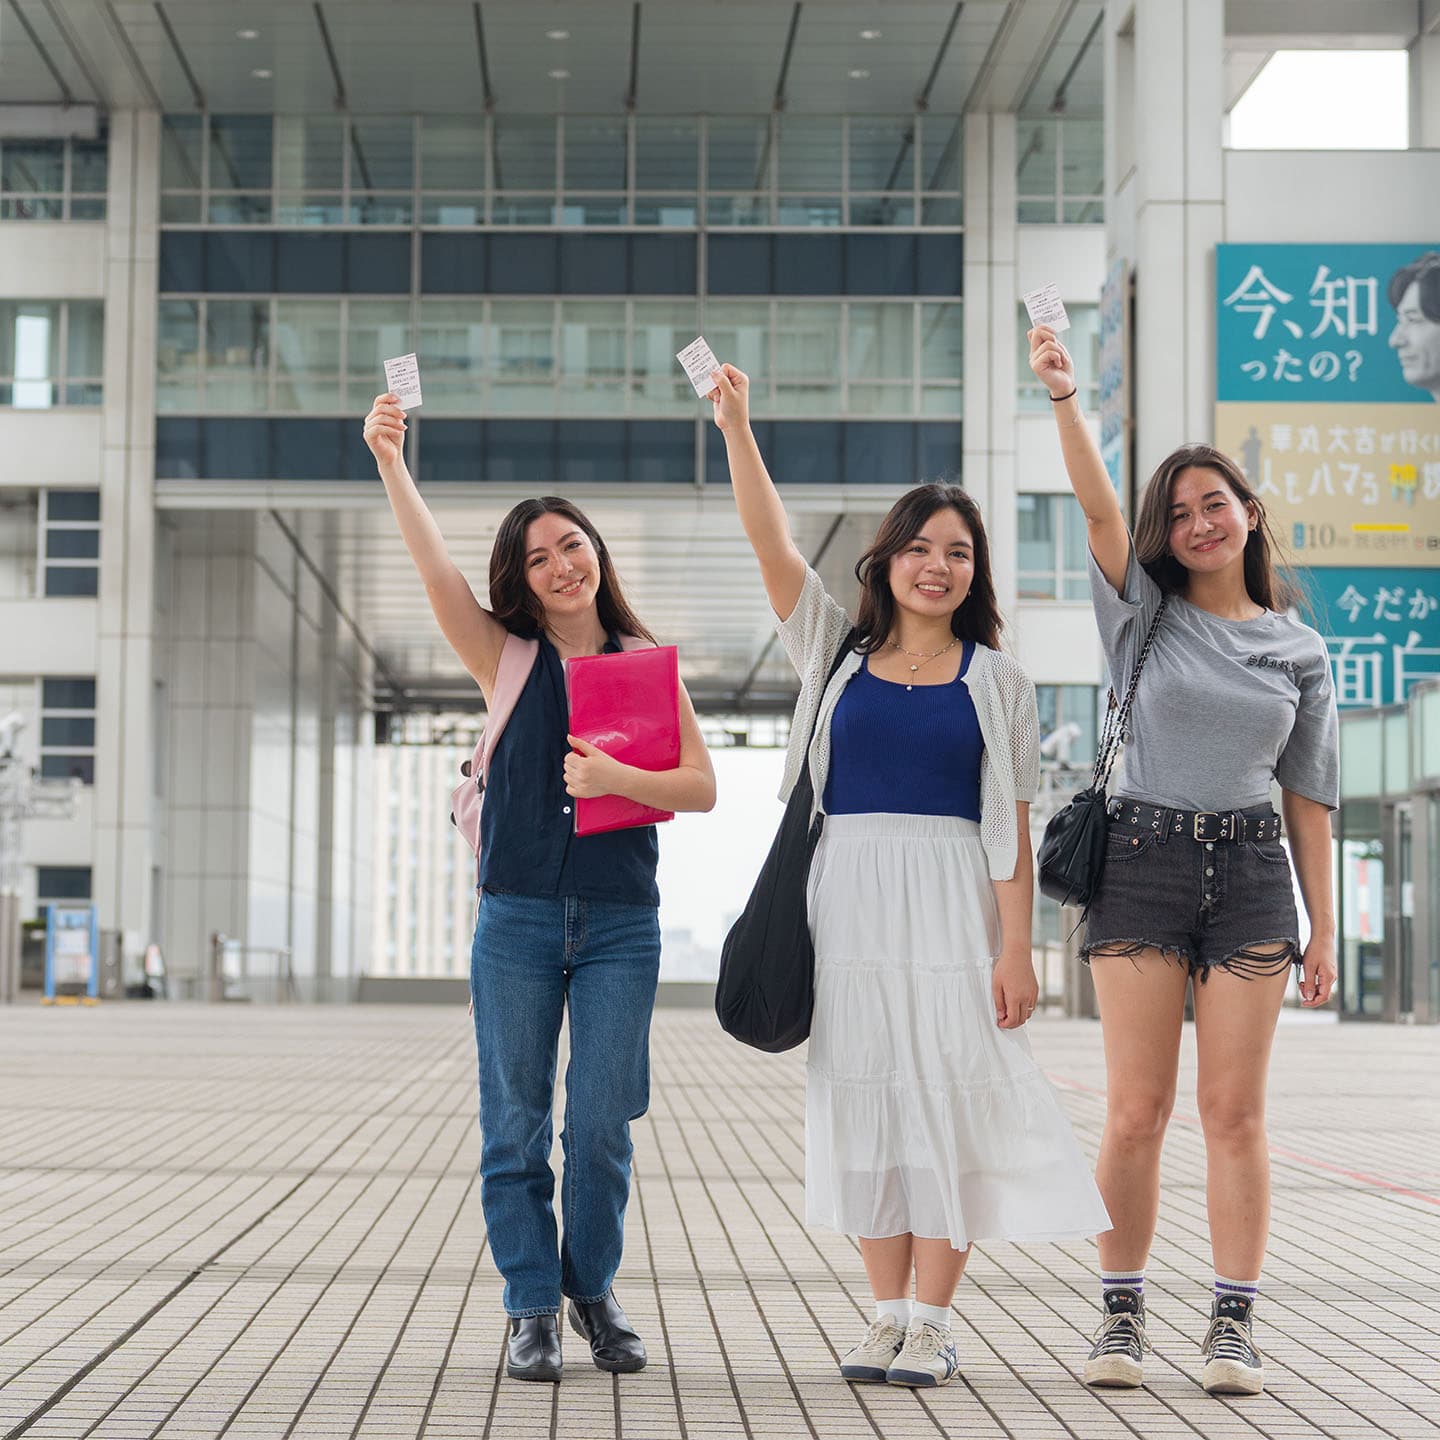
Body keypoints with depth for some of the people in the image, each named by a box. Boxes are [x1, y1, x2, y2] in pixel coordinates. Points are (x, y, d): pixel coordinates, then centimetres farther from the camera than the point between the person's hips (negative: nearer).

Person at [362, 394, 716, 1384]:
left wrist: (616, 777, -15)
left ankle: (593, 1287, 20)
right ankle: (533, 1305, 14)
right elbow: (436, 570, -9)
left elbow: (702, 786, 2)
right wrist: (390, 465, -21)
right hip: (518, 918, 0)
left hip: (620, 923, 0)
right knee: (517, 1122, 3)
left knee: (602, 1126, 0)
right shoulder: (508, 659, 6)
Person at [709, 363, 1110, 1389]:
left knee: (947, 1092, -5)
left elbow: (1011, 826, 0)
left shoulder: (996, 680, 5)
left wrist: (1016, 946, -8)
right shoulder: (838, 653, 10)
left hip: (951, 900, -2)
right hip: (848, 897, 2)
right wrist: (738, 430, -11)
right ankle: (889, 1315, 11)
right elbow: (771, 544, 0)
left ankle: (933, 1322, 1)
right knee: (863, 1095, 3)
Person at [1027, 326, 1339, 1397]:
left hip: (1251, 871, 1)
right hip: (1143, 861, -1)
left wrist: (1324, 928, 7)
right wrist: (1063, 394, -23)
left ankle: (1235, 1322, 5)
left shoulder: (1299, 651, 10)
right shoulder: (1145, 617, 6)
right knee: (1137, 1110, -3)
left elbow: (1309, 796, 11)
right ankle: (1122, 1314, 7)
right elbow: (1099, 506, -10)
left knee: (1235, 1111, 0)